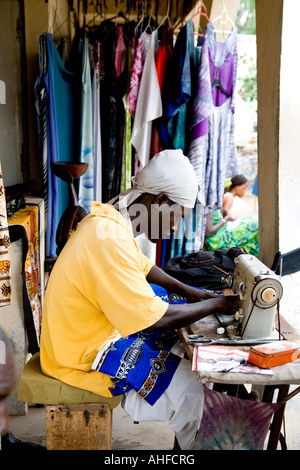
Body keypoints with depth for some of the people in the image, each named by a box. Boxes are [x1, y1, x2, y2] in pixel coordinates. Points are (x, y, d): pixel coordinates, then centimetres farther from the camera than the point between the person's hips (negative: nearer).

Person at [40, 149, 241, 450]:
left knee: (184, 353, 16)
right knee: (192, 390, -8)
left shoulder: (111, 219, 1)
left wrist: (189, 292, 7)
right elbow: (155, 320, -28)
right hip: (87, 356, -10)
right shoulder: (109, 241, -31)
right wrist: (215, 305, -15)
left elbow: (143, 268, 18)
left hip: (100, 332, 10)